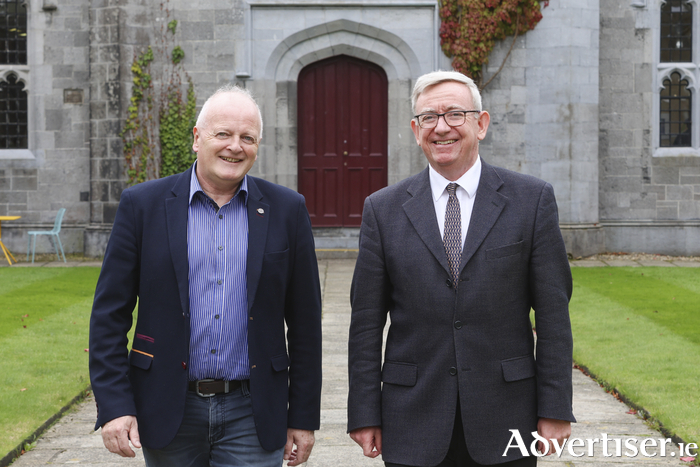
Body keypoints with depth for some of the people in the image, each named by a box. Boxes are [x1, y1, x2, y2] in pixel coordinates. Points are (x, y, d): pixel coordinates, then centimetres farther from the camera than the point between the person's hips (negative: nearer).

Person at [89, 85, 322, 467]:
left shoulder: (286, 210, 1)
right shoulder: (143, 205, -1)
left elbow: (304, 322, 3)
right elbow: (109, 313, -1)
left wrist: (303, 417, 3)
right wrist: (114, 405, -8)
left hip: (251, 415, 0)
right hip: (168, 413, 0)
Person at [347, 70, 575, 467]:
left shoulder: (532, 199, 0)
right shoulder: (384, 209, 3)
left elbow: (553, 312, -1)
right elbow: (367, 322, 2)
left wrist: (555, 408, -4)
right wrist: (364, 414, -1)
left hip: (505, 421, 0)